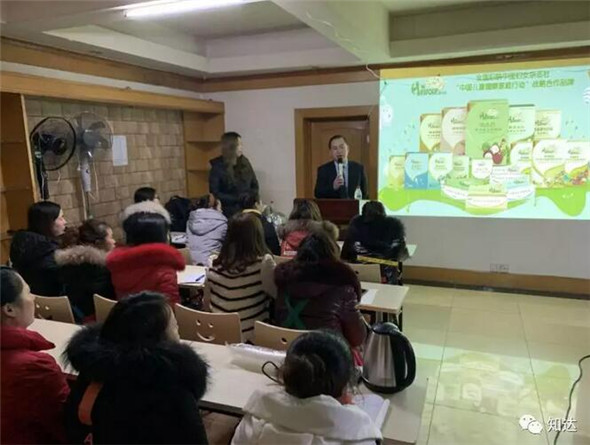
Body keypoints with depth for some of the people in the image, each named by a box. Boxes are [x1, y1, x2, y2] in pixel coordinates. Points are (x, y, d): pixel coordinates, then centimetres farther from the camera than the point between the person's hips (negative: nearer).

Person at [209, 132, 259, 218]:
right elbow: (215, 193, -9)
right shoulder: (218, 167, -7)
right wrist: (238, 198, -16)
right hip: (229, 212, -3)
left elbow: (254, 185, 13)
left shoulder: (244, 162, 5)